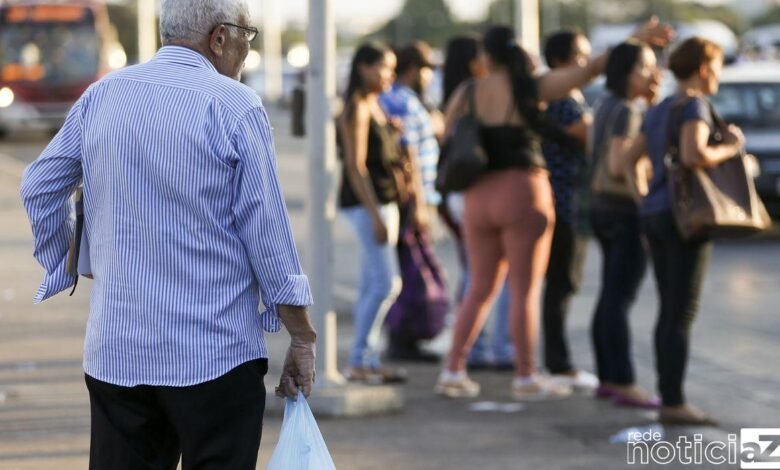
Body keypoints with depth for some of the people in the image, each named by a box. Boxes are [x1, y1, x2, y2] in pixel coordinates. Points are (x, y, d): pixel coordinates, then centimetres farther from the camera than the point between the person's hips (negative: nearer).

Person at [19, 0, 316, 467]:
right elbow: (269, 234, -8)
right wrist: (302, 337, -1)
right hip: (214, 356, -5)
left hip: (113, 352, 5)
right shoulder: (235, 107, -9)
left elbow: (39, 188, 12)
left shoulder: (101, 95, 6)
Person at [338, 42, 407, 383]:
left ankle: (367, 361, 10)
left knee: (372, 286, 8)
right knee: (386, 283, -12)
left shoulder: (377, 107, 16)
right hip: (366, 202, -9)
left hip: (385, 201, 9)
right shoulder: (357, 109, -12)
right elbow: (356, 166, -17)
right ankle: (359, 361, -8)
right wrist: (375, 215, -21)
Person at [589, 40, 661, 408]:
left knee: (610, 297, 13)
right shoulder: (627, 111, -16)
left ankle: (607, 378, 18)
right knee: (620, 300, -9)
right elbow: (618, 166, -23)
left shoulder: (607, 105, 13)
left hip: (605, 209, 10)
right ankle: (624, 384, -8)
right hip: (626, 212, -10)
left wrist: (653, 102, 7)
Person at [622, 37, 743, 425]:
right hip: (685, 217, -9)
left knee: (670, 313, 12)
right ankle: (674, 404, -9)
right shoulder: (694, 106, -12)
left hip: (654, 215, 9)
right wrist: (728, 149, -11)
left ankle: (668, 399, 13)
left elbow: (626, 162, 17)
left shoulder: (659, 112, 15)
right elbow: (694, 155, -29)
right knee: (682, 316, -7)